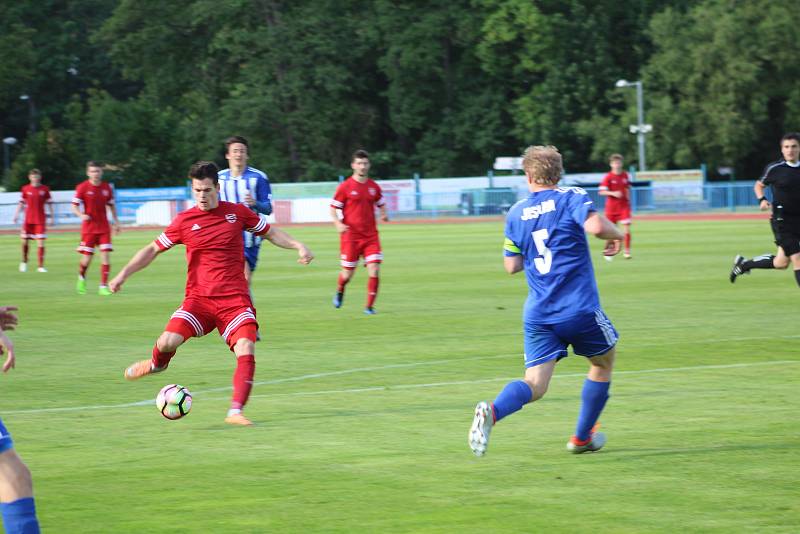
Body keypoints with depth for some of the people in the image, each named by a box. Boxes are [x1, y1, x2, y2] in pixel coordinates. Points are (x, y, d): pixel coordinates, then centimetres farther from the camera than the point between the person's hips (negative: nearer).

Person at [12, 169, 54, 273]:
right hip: (28, 220, 1)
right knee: (24, 242, 6)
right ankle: (24, 262, 31)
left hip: (40, 220, -1)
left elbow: (49, 204, 6)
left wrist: (52, 217, 4)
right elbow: (21, 203, 9)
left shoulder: (45, 189, 0)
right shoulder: (25, 189, 2)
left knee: (41, 243, -9)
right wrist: (16, 215, 0)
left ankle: (41, 266, -4)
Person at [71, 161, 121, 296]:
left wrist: (116, 222, 12)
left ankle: (103, 287, -5)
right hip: (88, 227, -2)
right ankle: (81, 278, 30)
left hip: (104, 227, 2)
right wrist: (81, 215, -26)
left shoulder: (107, 187, 4)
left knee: (105, 256, -9)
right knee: (87, 258, -1)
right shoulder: (82, 187, -6)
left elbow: (111, 205, 17)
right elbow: (74, 206, -6)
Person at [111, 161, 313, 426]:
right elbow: (153, 249, 8)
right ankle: (157, 364, 19)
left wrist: (298, 246, 1)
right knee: (169, 340, -19)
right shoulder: (184, 220, 2)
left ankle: (235, 412, -14)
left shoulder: (238, 213, 4)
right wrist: (124, 273, -1)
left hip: (235, 299, 0)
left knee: (246, 349, -20)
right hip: (199, 297, 0)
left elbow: (271, 233, 16)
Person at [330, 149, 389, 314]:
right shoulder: (345, 187, -4)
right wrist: (338, 224, -17)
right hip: (350, 235, -3)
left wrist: (384, 214, -1)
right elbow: (333, 209, 0)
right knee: (348, 273, 4)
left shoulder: (374, 187, 7)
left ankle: (369, 306, -1)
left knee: (374, 270, -12)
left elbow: (381, 204, 21)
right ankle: (339, 292, 39)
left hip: (371, 236, 3)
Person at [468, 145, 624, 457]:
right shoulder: (572, 198, -2)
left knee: (535, 385, -1)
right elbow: (595, 226, -21)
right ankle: (582, 438, 29)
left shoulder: (516, 213, 10)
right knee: (603, 363, 23)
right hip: (580, 309, -3)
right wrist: (616, 234, 0)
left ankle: (492, 411, -32)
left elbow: (511, 266, 14)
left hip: (537, 314, 3)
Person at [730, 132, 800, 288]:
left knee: (781, 263, 10)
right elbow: (759, 185, 11)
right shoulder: (774, 169, -5)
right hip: (782, 220, -5)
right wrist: (762, 199, -8)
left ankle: (743, 264, 31)